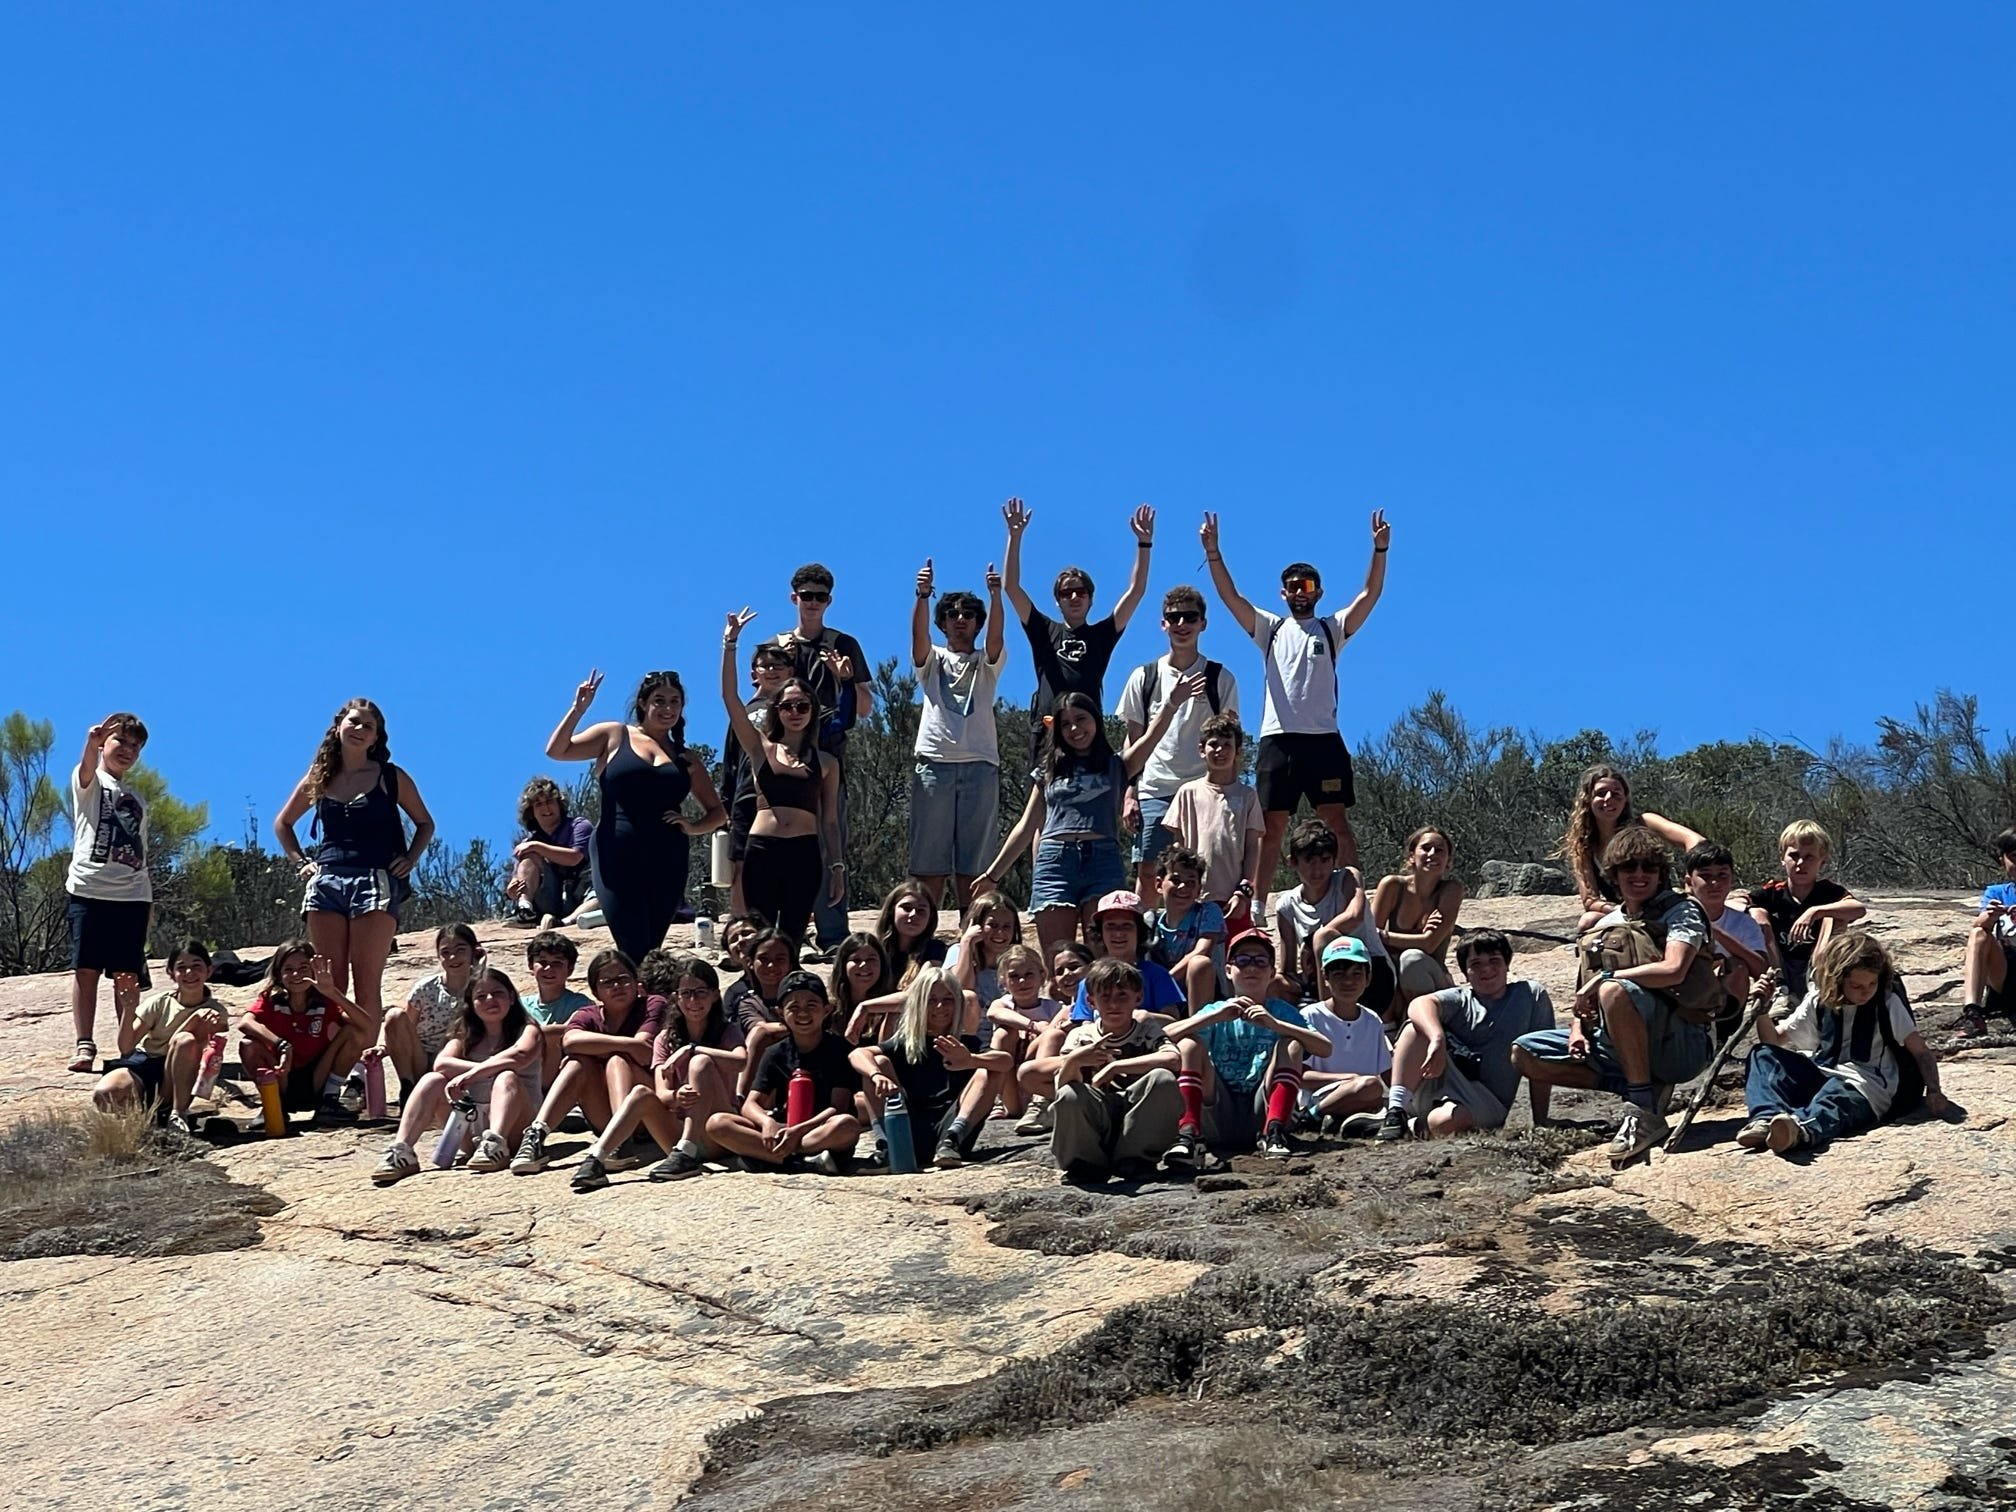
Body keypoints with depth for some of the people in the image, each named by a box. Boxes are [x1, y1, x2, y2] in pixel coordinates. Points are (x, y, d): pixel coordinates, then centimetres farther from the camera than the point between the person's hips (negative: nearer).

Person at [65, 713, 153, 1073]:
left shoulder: (137, 799, 21)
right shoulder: (88, 782, 6)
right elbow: (87, 768, -20)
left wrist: (149, 896, 10)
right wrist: (92, 744, -43)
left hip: (132, 894, 4)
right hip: (90, 888, -4)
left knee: (128, 975, 2)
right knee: (86, 968, -6)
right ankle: (85, 1045, -5)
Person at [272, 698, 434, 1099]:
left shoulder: (391, 777, 6)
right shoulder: (319, 779, 12)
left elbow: (425, 823, 16)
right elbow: (282, 823, 26)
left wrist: (411, 859, 1)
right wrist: (300, 862, 13)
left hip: (376, 883, -3)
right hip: (326, 882, 3)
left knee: (367, 984, -10)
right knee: (329, 986, -1)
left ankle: (358, 1076, -15)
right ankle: (330, 1076, -1)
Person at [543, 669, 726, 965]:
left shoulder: (686, 760, 17)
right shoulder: (615, 736, 10)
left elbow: (717, 813, 21)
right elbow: (556, 751, 1)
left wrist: (692, 827, 1)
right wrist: (578, 708, -8)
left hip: (667, 861, 3)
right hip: (618, 858, -3)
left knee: (651, 949, 2)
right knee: (634, 952, -13)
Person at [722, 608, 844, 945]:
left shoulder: (826, 763, 10)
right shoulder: (761, 749, 7)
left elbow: (829, 819, 12)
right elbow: (730, 697, 1)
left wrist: (836, 867, 6)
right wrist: (730, 643, -6)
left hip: (805, 854, 1)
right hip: (762, 850, -1)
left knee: (792, 939, 2)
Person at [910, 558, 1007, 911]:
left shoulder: (987, 663, 16)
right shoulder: (932, 660, 16)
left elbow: (995, 635, -4)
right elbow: (919, 633, -4)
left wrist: (995, 595, -23)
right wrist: (923, 594, -24)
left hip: (980, 765, 0)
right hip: (934, 762, 0)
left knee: (973, 866, -1)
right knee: (928, 862, -3)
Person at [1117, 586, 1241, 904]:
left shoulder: (1220, 679, 7)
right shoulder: (1144, 678, 10)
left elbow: (1230, 743, 6)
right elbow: (1134, 741, 11)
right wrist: (1130, 795, 3)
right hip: (1153, 791, 1)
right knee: (1147, 873, -5)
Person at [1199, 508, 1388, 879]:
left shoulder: (1332, 629, 12)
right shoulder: (1270, 629, 14)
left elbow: (1370, 594, 1)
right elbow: (1229, 595, 4)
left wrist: (1380, 549, -13)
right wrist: (1213, 551, -9)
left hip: (1324, 739, -1)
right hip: (1278, 738, 1)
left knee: (1338, 821, -4)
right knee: (1271, 826, 2)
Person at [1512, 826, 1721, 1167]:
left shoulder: (1680, 912, 0)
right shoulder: (1607, 925, 18)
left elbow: (1673, 970, -19)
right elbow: (1586, 991, 17)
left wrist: (1603, 978, -16)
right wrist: (1578, 1029, -4)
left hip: (1677, 1043, -7)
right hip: (1617, 1045, 7)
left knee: (1614, 991, -35)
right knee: (1524, 1053, -3)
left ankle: (1644, 1111, -30)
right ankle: (1634, 1085, -8)